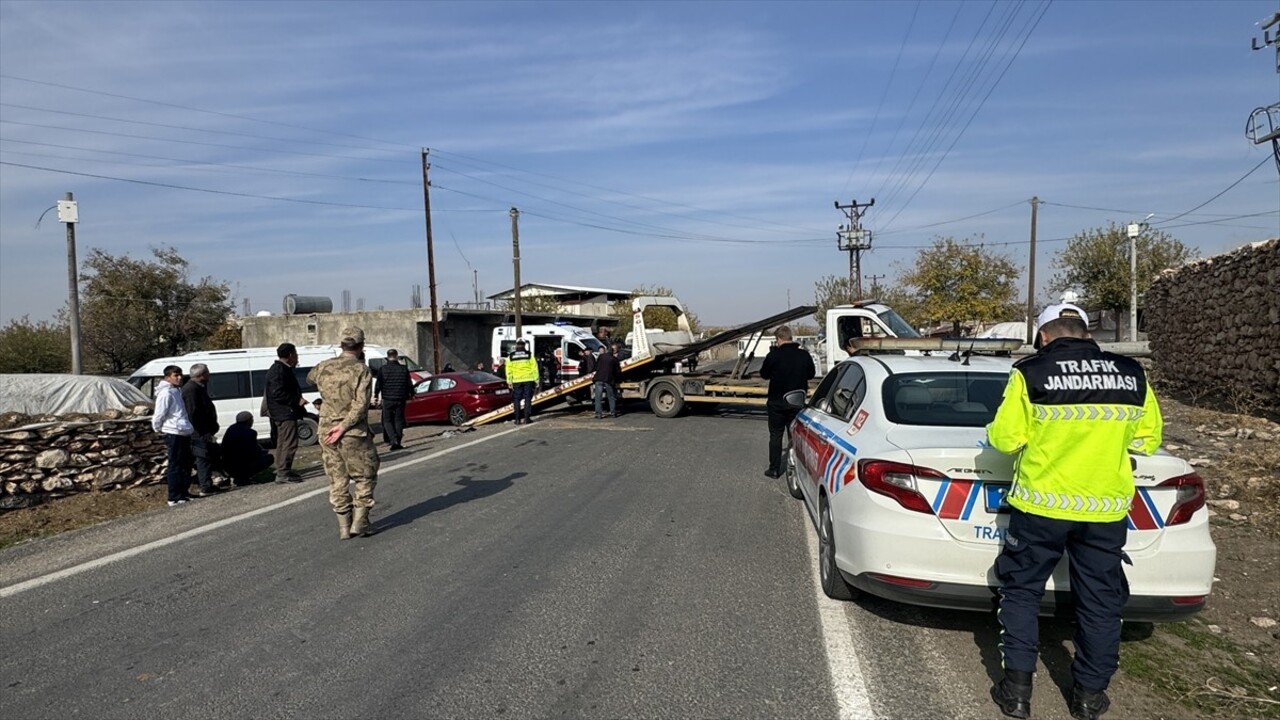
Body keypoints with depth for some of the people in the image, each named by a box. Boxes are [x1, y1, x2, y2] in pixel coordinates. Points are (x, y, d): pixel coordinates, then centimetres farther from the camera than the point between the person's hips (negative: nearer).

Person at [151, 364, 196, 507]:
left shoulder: (176, 392, 18)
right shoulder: (166, 393, -12)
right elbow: (159, 415, -13)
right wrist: (158, 429, 0)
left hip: (183, 433, 10)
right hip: (174, 434, -10)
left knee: (186, 464, 16)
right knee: (175, 466, -5)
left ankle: (183, 493, 26)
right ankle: (174, 498, 0)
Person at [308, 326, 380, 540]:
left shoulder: (324, 367, 4)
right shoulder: (361, 370, -11)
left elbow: (310, 377, 29)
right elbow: (361, 404, -21)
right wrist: (343, 426, -17)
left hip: (327, 431, 5)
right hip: (354, 434, -5)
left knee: (337, 481, 12)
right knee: (365, 477, 9)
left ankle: (344, 527, 16)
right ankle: (359, 523, 5)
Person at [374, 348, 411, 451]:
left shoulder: (382, 369, -6)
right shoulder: (404, 369, 0)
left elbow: (378, 384, -5)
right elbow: (409, 385, 5)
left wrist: (376, 394, 12)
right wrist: (411, 394, 21)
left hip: (387, 399, -2)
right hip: (400, 399, 2)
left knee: (387, 421, 6)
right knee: (398, 420, 10)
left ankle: (394, 440, -12)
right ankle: (397, 442, 9)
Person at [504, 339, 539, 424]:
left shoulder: (510, 356, 5)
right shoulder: (529, 355, 1)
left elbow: (508, 370, 3)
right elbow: (534, 368, -1)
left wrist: (509, 382, 7)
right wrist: (536, 380, 3)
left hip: (516, 381, 1)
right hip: (528, 380, -1)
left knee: (516, 399, 7)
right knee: (527, 398, 3)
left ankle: (517, 419, 5)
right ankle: (527, 418, 0)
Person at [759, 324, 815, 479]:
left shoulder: (774, 355, -15)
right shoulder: (804, 355, -5)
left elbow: (764, 374, -1)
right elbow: (811, 374, 9)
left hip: (777, 402, -3)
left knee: (775, 436, 8)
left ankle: (774, 469, 11)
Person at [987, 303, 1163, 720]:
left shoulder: (1030, 373, -10)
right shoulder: (1132, 375, 2)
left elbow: (1004, 438, -9)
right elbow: (1148, 439, 10)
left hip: (1041, 503, -3)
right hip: (1106, 508, 3)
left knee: (1022, 592, 12)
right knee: (1100, 601, 17)